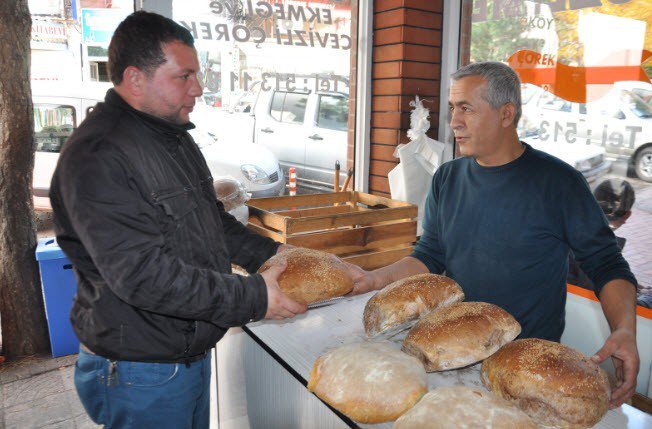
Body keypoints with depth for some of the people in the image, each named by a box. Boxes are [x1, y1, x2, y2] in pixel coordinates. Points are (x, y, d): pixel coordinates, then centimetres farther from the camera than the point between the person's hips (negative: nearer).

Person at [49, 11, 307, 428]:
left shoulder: (173, 136, 8)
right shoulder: (97, 158, -23)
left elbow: (212, 219, 18)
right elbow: (141, 275, -29)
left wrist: (268, 252, 5)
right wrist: (253, 298, -25)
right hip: (141, 373, -9)